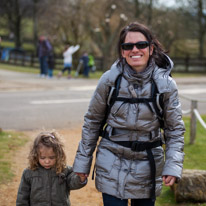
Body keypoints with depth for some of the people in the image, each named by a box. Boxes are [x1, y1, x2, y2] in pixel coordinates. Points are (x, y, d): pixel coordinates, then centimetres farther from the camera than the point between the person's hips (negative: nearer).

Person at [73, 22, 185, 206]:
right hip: (112, 162, -1)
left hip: (148, 165, 1)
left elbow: (175, 129, -1)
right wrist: (82, 161, 4)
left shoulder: (166, 84, -6)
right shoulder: (110, 80, -7)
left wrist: (173, 165, -14)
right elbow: (92, 121, 3)